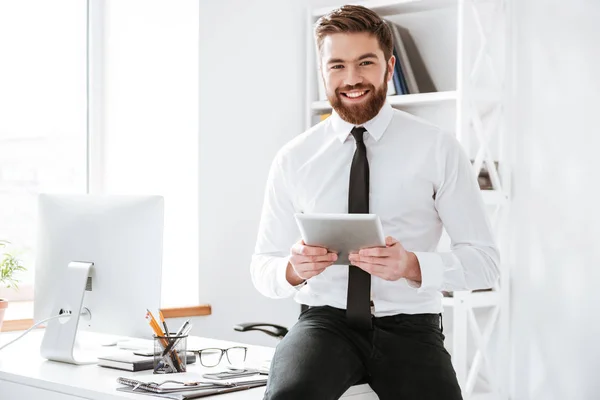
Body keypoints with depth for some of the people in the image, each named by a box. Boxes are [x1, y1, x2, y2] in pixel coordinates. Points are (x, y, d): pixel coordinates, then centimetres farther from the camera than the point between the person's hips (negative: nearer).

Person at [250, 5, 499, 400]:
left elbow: (485, 262, -1)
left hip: (409, 326, 0)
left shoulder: (439, 149, 0)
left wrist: (412, 265, -20)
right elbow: (262, 267, 9)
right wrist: (293, 270, -15)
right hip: (326, 319, 0)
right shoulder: (294, 159, 5)